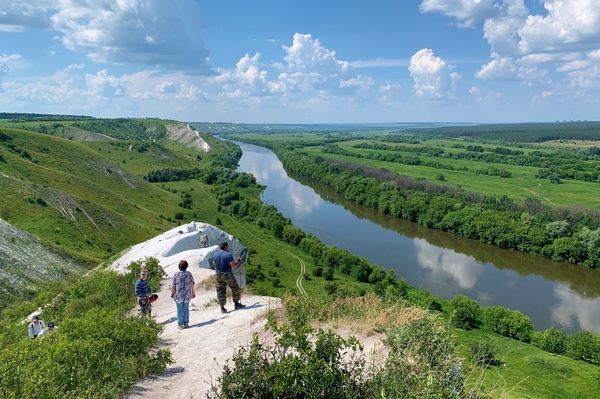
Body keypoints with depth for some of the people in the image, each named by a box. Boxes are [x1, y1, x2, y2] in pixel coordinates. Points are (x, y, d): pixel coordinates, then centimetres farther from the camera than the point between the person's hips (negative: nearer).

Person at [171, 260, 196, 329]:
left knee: (180, 310, 7)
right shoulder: (189, 274, -6)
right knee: (186, 309, 14)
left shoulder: (176, 274, -11)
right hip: (187, 295, 2)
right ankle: (186, 323, 20)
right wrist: (193, 293, 9)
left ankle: (180, 324, 13)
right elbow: (192, 285, -2)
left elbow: (173, 285, -9)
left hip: (178, 295, -2)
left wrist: (172, 293, 3)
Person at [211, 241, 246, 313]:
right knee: (235, 288, 14)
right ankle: (236, 304, 20)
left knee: (220, 291, 9)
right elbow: (234, 266, -15)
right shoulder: (228, 255, -16)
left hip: (218, 275, 5)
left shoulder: (215, 255, 1)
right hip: (227, 275, -5)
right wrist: (239, 261, 2)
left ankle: (222, 308, 10)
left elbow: (214, 263, 18)